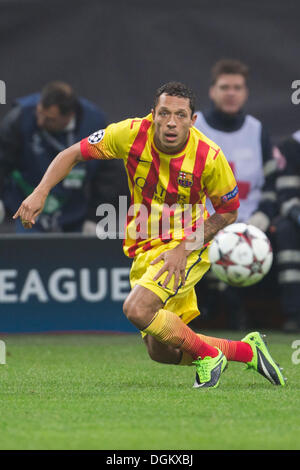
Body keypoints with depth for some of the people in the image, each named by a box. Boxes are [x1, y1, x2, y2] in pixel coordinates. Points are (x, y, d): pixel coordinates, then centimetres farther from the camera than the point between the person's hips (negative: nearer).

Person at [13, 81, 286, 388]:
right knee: (160, 351, 8)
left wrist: (185, 248, -18)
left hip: (184, 248, -5)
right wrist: (40, 193, -20)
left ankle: (207, 354, -6)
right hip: (144, 249, 5)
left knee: (137, 309, -30)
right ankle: (247, 350, 27)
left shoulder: (209, 156, -21)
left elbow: (228, 211, -7)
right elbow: (73, 154, -5)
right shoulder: (132, 134, -15)